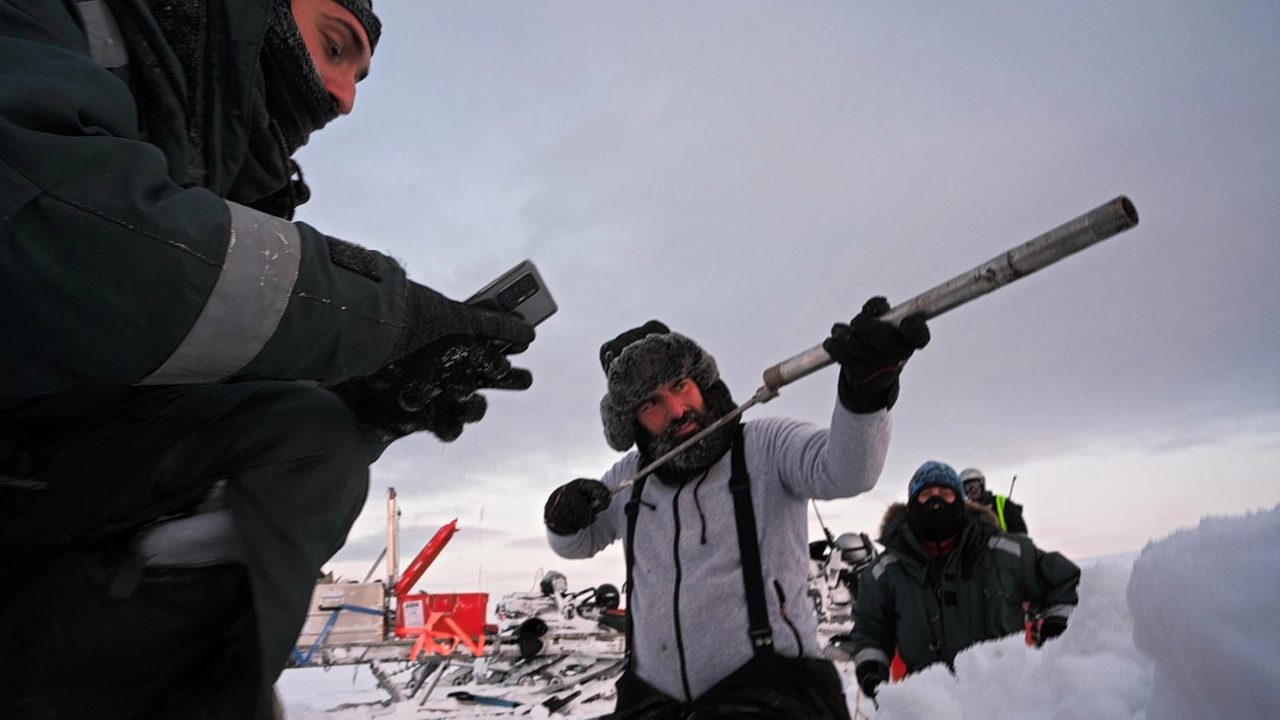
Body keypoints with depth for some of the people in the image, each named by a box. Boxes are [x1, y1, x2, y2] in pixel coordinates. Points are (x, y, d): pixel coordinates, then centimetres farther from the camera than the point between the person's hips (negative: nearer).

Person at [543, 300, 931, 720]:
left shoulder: (766, 446, -6)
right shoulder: (629, 478, 9)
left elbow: (847, 472, -24)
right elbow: (577, 543, 24)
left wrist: (867, 388, -43)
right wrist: (563, 515, 1)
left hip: (769, 686, -4)